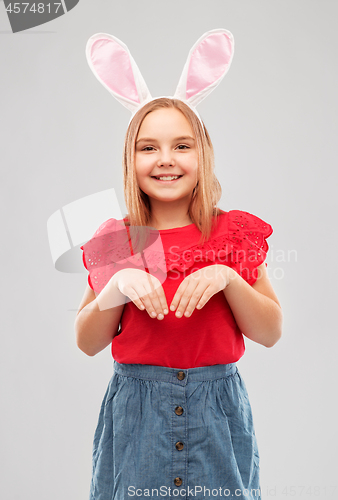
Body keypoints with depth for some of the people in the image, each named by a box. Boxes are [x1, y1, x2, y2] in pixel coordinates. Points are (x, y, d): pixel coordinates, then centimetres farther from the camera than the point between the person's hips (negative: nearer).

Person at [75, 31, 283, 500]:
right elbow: (87, 343, 0)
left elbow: (271, 333, -3)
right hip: (135, 406, 0)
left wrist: (227, 277, -18)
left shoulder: (234, 233, -1)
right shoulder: (118, 242, 0)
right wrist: (118, 288, -16)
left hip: (217, 406, 0)